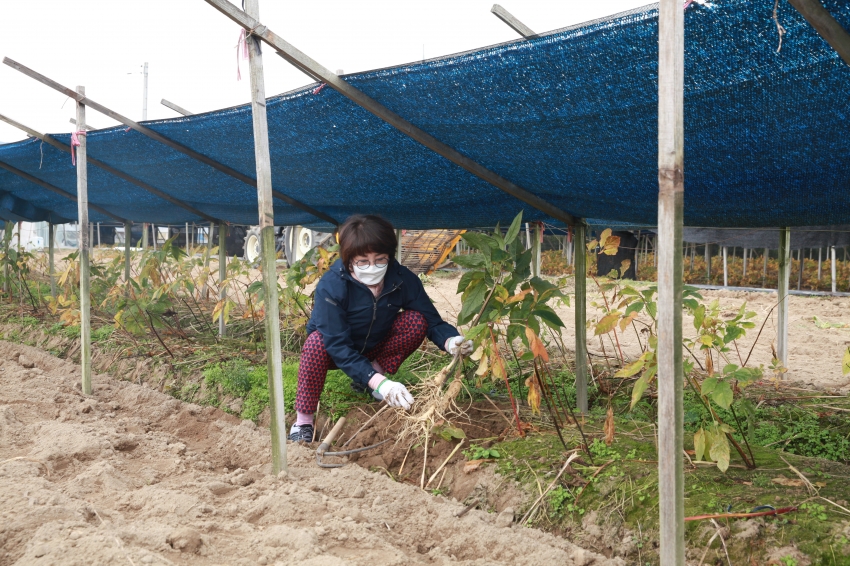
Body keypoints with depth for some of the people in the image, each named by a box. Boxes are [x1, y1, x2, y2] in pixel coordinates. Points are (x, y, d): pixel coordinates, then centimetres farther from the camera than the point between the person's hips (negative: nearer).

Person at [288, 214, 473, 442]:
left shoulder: (403, 279, -22)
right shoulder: (330, 286, -33)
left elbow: (432, 320, -18)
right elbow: (338, 346, -36)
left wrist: (450, 341, -43)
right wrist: (378, 382, -48)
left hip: (374, 347, 3)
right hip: (334, 350, -3)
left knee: (416, 320, -22)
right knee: (317, 342, -37)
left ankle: (377, 370, -3)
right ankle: (303, 419, -20)